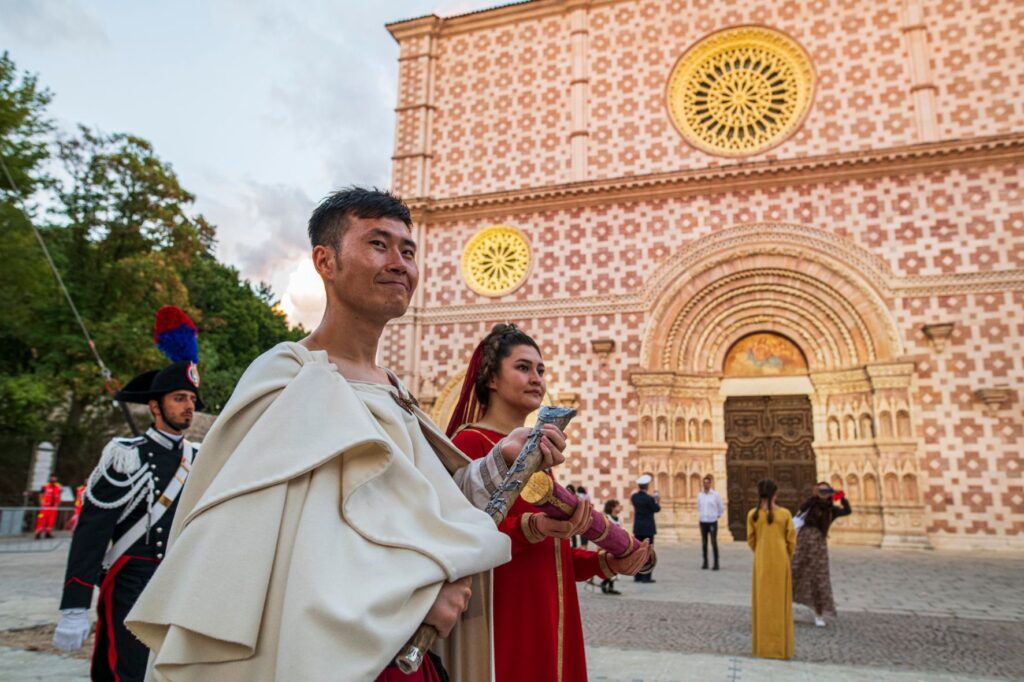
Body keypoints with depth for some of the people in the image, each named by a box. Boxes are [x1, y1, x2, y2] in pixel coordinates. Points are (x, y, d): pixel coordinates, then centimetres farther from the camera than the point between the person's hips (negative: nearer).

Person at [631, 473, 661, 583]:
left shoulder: (634, 497, -1)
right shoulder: (649, 498, -17)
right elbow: (657, 509, -4)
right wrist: (656, 500, 13)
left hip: (637, 528, 6)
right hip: (648, 528, -6)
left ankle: (637, 576, 13)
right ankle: (646, 577, 0)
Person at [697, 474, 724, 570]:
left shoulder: (716, 495, -5)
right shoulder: (699, 495, 6)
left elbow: (721, 508, 7)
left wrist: (717, 516, 12)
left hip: (712, 522, -4)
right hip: (703, 522, 4)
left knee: (714, 543, -6)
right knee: (704, 543, 6)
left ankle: (716, 563, -1)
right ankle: (705, 562, 14)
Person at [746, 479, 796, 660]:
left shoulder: (753, 514, -5)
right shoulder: (785, 513, -7)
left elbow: (751, 541, 1)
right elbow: (791, 541, -3)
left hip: (761, 563, 0)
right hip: (780, 562, 0)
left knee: (763, 602, 9)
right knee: (780, 603, 9)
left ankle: (763, 646, 13)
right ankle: (781, 646, 13)